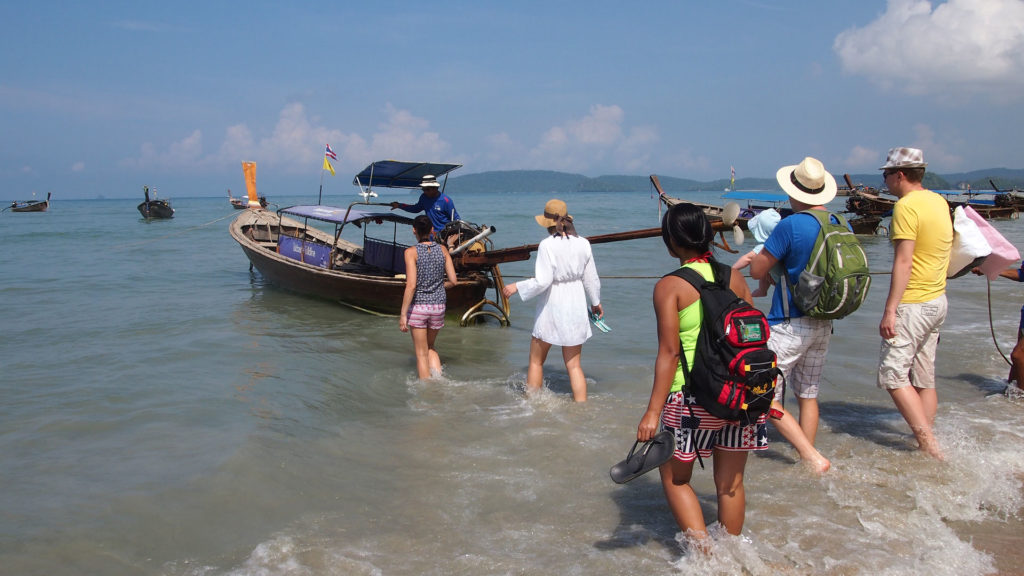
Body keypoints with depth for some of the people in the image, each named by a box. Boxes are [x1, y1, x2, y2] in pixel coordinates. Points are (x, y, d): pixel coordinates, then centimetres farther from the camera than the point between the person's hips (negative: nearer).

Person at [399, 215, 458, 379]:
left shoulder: (411, 252, -10)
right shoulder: (442, 250, 1)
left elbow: (411, 286, -17)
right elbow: (453, 281, 2)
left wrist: (403, 314, -13)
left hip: (418, 306, -4)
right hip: (438, 306, 4)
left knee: (421, 353, 9)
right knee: (430, 347, 25)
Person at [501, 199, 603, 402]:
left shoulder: (547, 245, -16)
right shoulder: (583, 244, 0)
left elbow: (542, 281, -21)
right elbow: (591, 279, 8)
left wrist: (517, 286, -7)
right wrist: (595, 302, 24)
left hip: (551, 307, -4)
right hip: (576, 308, 4)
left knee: (536, 361, 14)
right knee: (574, 365, 12)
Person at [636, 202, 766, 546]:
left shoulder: (670, 286, -9)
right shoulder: (735, 278, 6)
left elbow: (669, 353, -15)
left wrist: (653, 412, -13)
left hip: (692, 396, -5)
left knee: (675, 479, 14)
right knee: (730, 483, 16)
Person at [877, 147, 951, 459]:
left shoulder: (906, 206, -16)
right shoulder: (940, 202, 12)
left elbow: (903, 261, -22)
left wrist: (890, 310, -22)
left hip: (913, 304, -9)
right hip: (937, 300, 9)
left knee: (893, 374, -5)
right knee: (924, 378, 13)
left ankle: (929, 444, -10)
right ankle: (929, 441, 18)